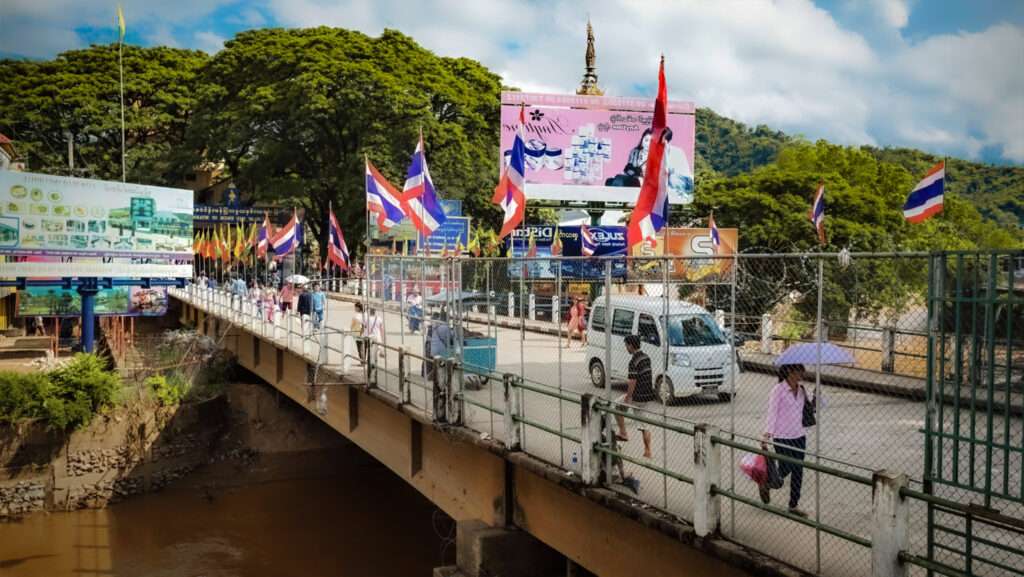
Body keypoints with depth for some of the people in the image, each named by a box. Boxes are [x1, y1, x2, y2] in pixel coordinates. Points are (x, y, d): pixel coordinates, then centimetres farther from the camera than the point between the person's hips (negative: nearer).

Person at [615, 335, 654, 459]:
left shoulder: (634, 361, -19)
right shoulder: (646, 357, 9)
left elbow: (633, 382, -21)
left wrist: (627, 398, -15)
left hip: (638, 396, -8)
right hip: (648, 395, 8)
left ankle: (623, 433, 15)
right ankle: (647, 451, 12)